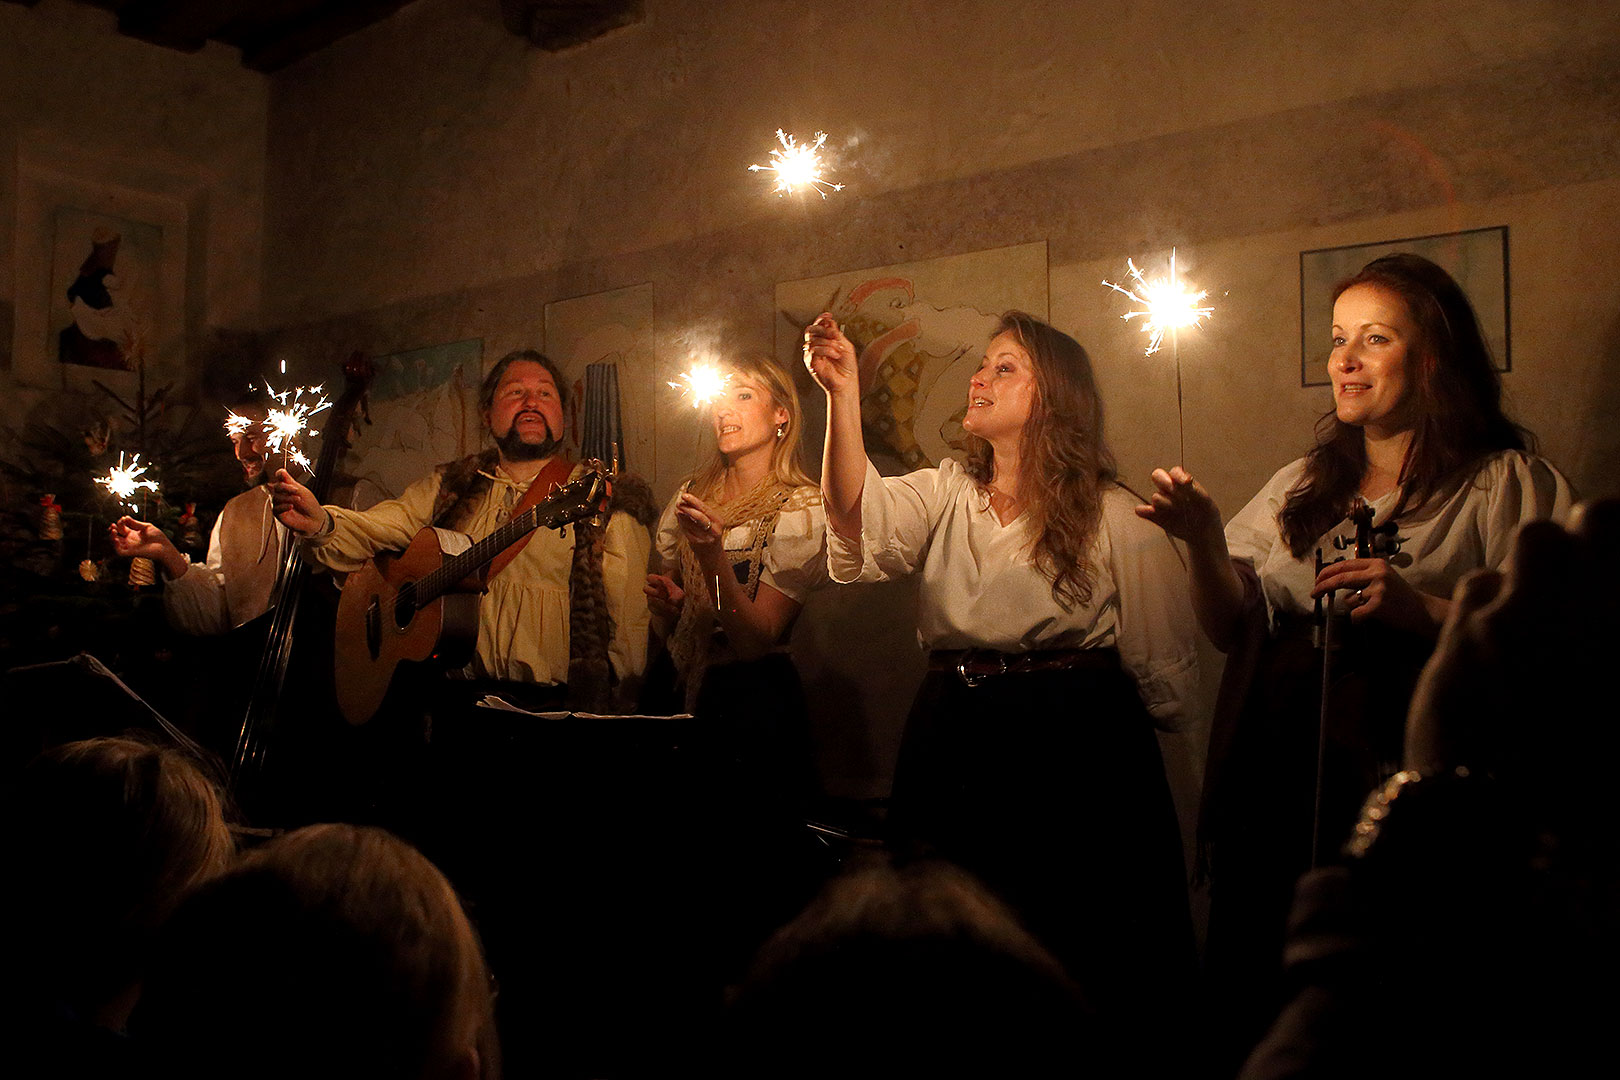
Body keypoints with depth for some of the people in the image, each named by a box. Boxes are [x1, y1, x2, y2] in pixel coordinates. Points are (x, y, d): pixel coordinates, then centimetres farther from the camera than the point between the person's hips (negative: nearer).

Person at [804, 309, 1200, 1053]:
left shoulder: (1113, 517, -3)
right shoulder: (944, 494, 7)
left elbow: (1164, 671, -1)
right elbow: (860, 517, -15)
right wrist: (843, 396, -22)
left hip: (1074, 748, -3)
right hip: (952, 743, 4)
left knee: (1080, 960, 5)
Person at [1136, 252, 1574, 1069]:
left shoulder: (1505, 482, 2)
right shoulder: (1302, 487, 16)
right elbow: (1232, 629, 11)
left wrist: (1422, 610, -19)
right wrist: (1203, 543, -5)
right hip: (1274, 789, 4)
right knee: (1250, 1006, 8)